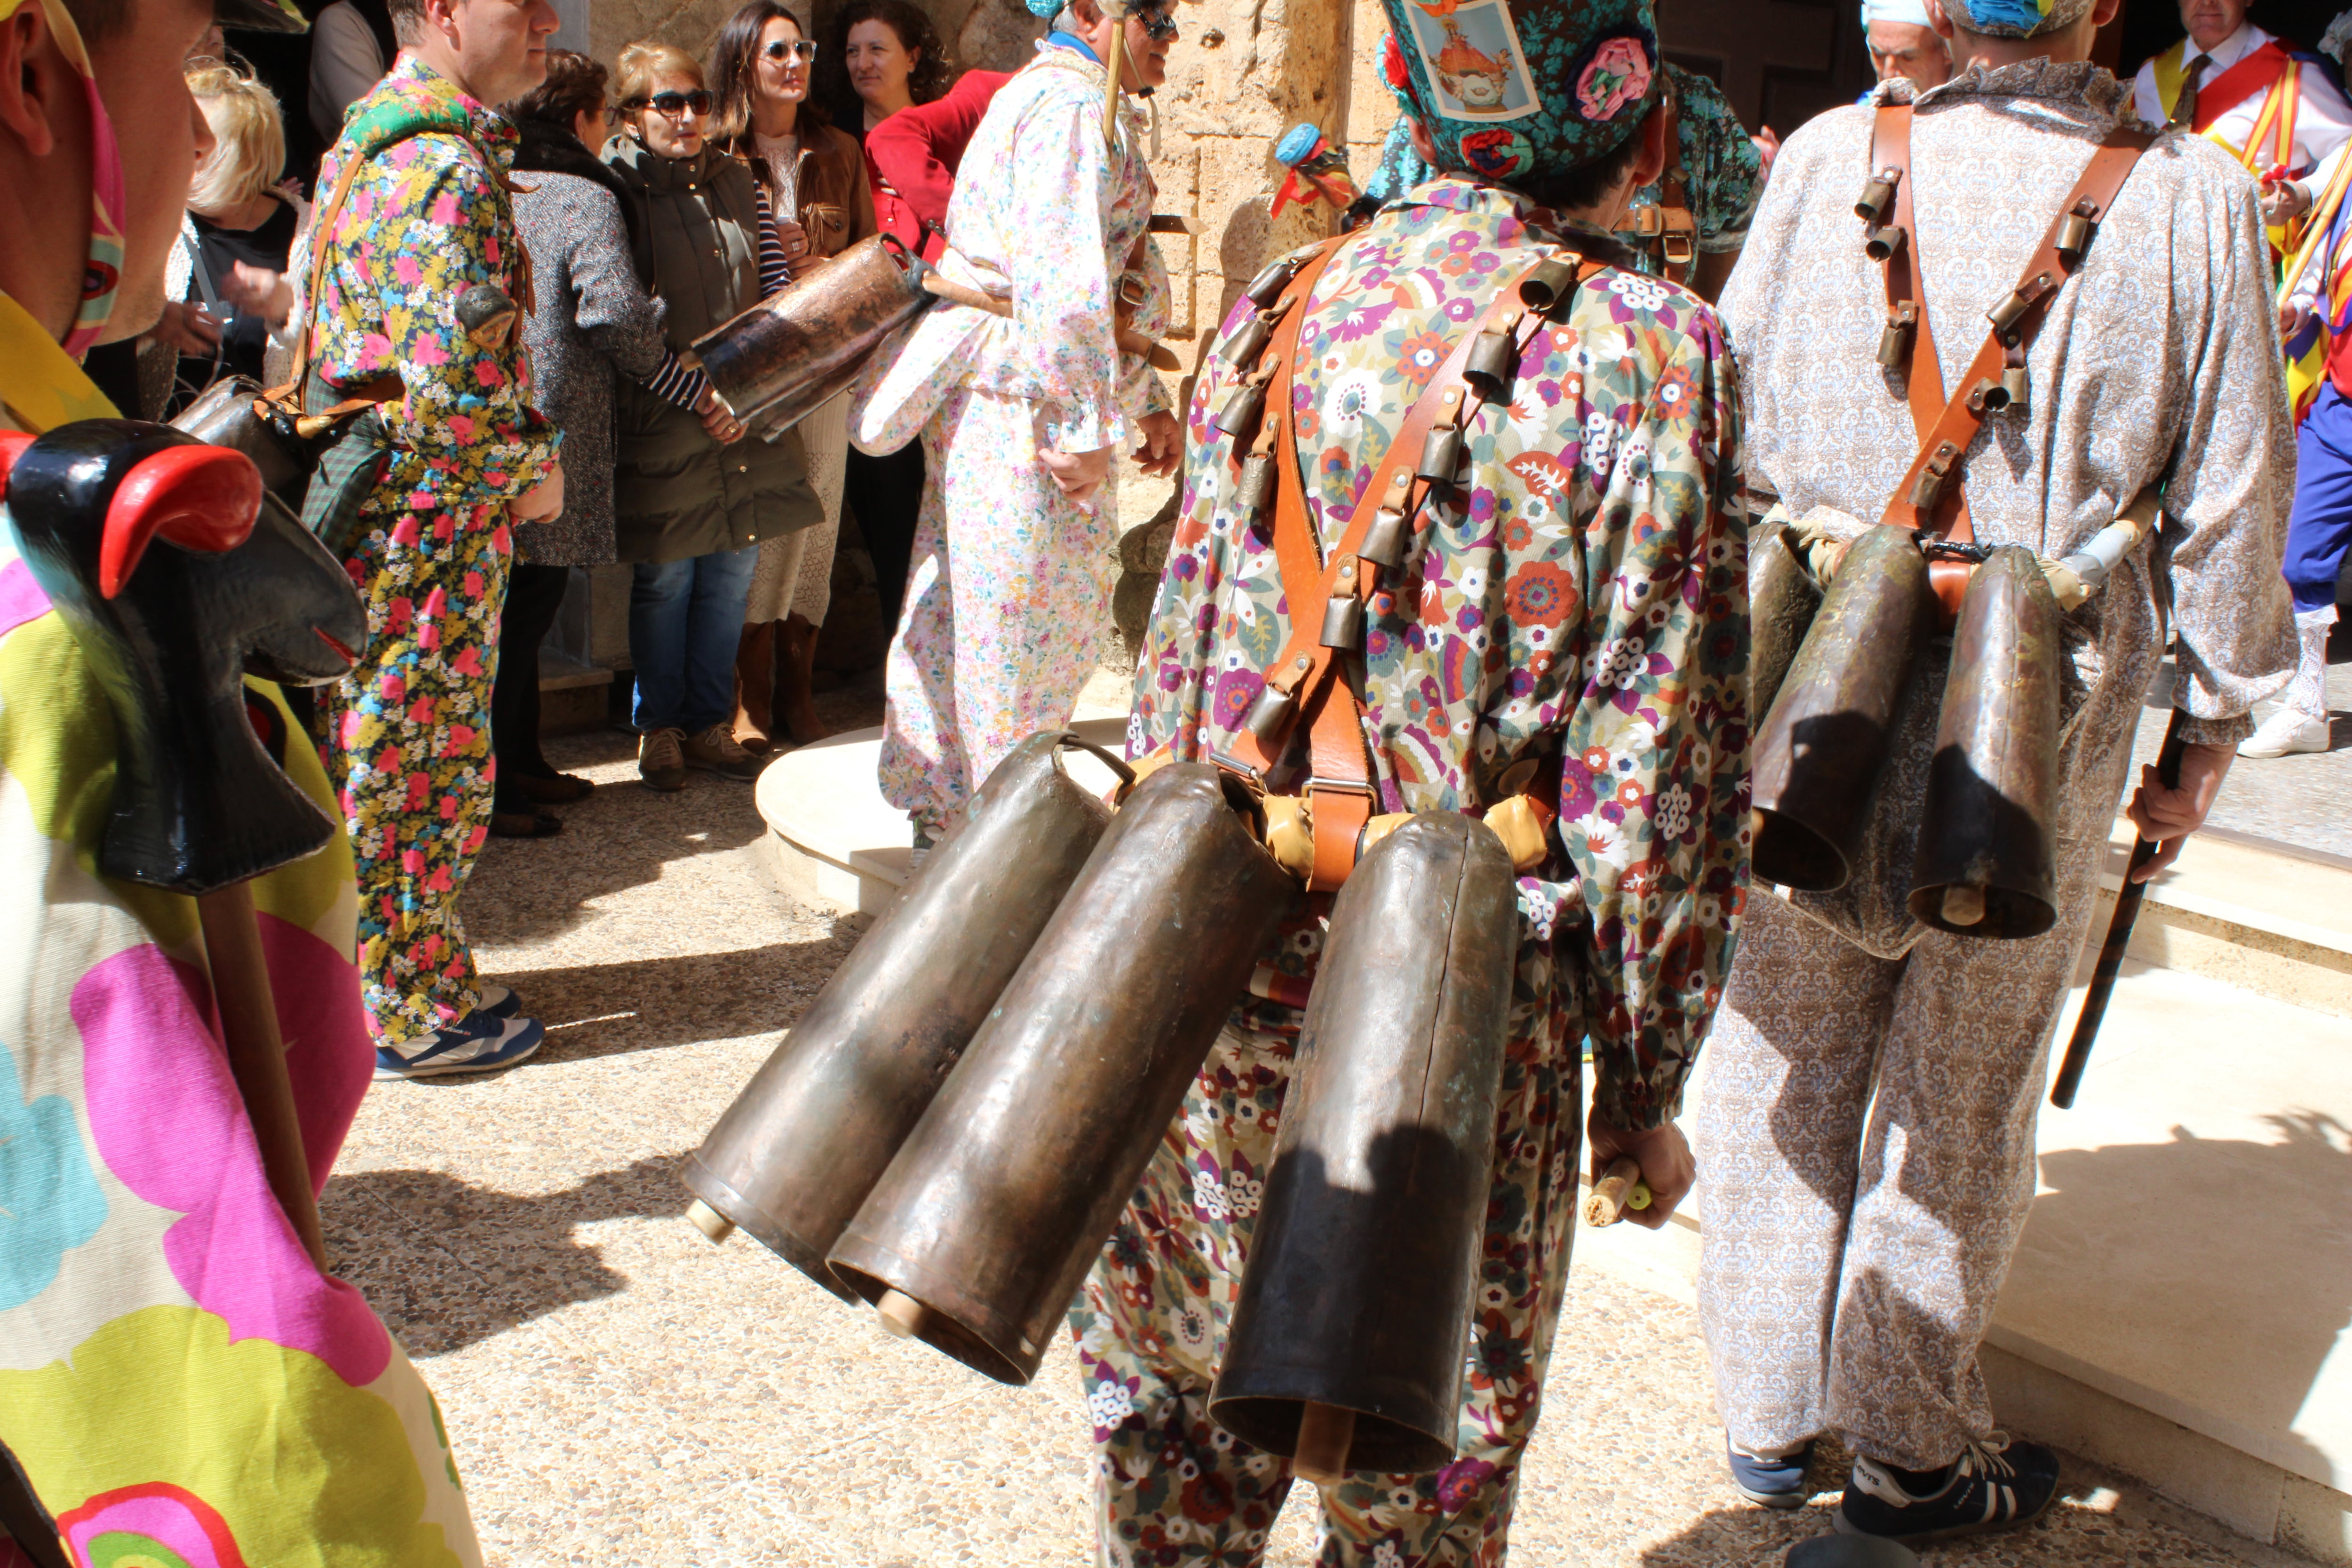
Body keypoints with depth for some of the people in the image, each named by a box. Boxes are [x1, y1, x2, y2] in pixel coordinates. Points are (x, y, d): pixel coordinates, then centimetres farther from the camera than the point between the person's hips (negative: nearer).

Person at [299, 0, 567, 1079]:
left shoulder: (361, 142, 14)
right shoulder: (448, 171, -20)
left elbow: (306, 314, 21)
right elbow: (458, 389, -27)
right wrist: (536, 468, -10)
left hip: (353, 509, 10)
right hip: (429, 526, -10)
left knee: (370, 758, 17)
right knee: (424, 762, 2)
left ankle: (373, 983, 30)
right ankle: (414, 1015, 14)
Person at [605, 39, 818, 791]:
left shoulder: (735, 181, 12)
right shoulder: (616, 186, -5)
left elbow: (781, 292, 13)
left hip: (749, 414, 5)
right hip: (662, 424, -5)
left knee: (732, 575, 8)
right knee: (666, 579, 1)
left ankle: (710, 725, 20)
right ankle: (659, 729, 16)